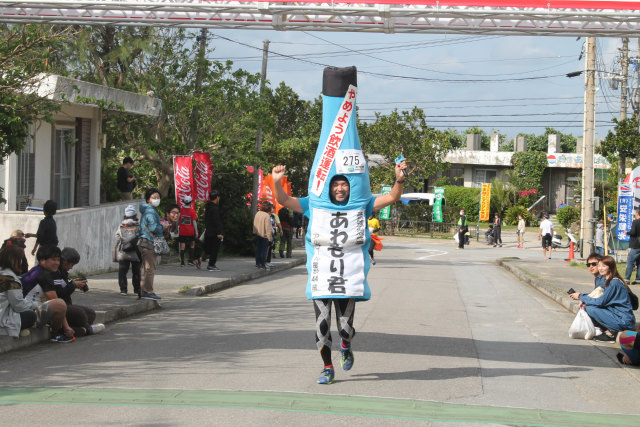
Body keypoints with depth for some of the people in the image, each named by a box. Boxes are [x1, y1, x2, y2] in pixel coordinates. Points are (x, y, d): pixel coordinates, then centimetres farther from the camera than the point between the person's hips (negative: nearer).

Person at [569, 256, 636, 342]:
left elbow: (601, 302, -19)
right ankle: (607, 330, 5)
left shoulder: (614, 283, -17)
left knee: (590, 308, -19)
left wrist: (581, 296, -11)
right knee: (586, 305, 4)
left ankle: (609, 334, -9)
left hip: (624, 321, -10)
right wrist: (584, 301, -3)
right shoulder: (608, 281, 13)